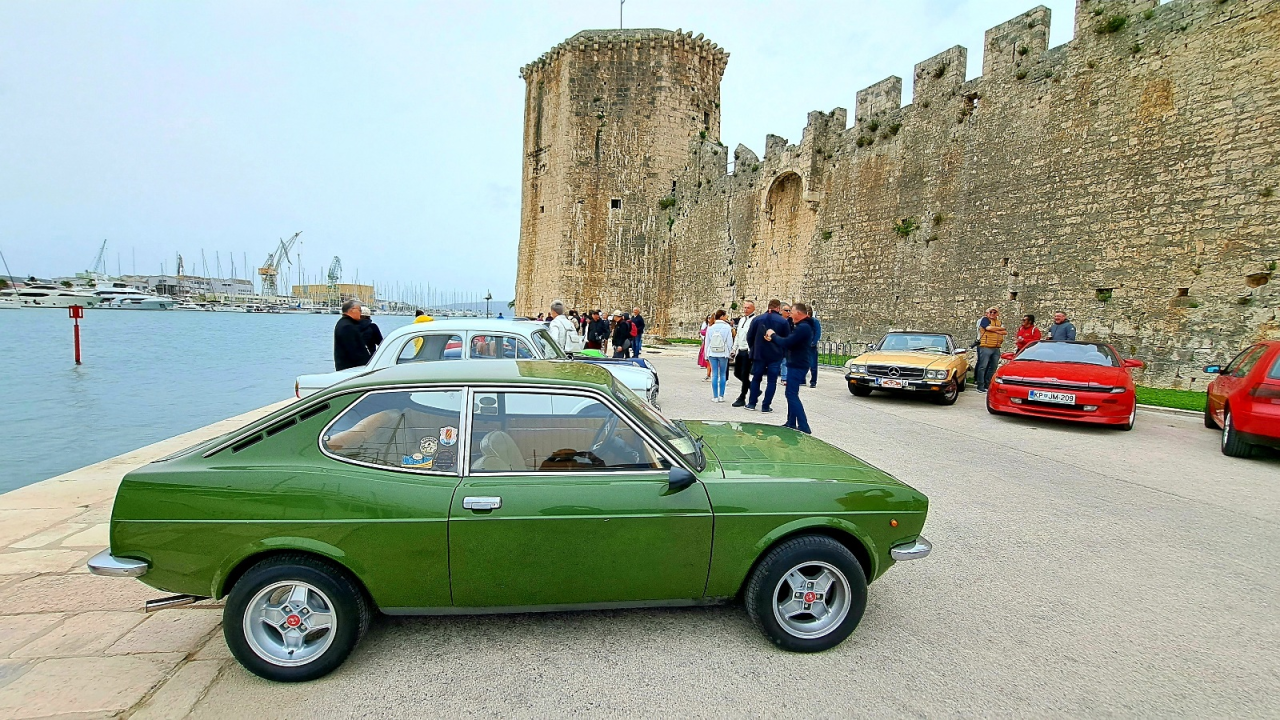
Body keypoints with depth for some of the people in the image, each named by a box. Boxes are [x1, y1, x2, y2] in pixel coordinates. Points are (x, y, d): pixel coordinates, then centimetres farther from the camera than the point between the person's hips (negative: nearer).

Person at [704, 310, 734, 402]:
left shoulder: (710, 328, 3)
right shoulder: (727, 327, -7)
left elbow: (707, 342, 6)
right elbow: (729, 342, -6)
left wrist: (706, 355, 13)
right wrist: (729, 352, 7)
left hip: (712, 354, 2)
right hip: (723, 354, -2)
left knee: (714, 375, 4)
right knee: (723, 374, 8)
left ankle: (715, 397, 5)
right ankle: (721, 396, 8)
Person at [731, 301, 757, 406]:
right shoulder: (741, 320, 15)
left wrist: (751, 351, -21)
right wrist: (734, 349, 17)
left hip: (748, 351, -9)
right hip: (740, 350, 9)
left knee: (745, 375, -1)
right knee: (737, 373, 14)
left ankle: (742, 398, 10)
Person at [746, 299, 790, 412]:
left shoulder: (757, 319, -1)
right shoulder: (783, 321, -7)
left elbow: (749, 338, 2)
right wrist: (782, 352, 15)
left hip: (759, 355, 2)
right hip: (775, 356, -2)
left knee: (756, 378, 15)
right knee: (772, 381, 5)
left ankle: (751, 403, 16)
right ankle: (766, 406, 4)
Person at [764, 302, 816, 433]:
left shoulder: (803, 328, -19)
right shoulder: (802, 326, 16)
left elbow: (787, 343, -23)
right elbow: (789, 341, 17)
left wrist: (773, 335, -7)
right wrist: (772, 339, 6)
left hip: (798, 366, -11)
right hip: (796, 364, 11)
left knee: (792, 394, -11)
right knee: (791, 394, 16)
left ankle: (804, 428, -13)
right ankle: (791, 423, 24)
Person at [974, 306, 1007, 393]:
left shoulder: (999, 322, 19)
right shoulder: (985, 320, 1)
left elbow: (1006, 332, 9)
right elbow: (988, 328, -18)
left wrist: (995, 330, -7)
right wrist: (1000, 328, -4)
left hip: (996, 348, 7)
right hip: (986, 347, -6)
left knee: (993, 368, 9)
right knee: (983, 367, -6)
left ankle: (987, 385, 16)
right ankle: (980, 386, -5)